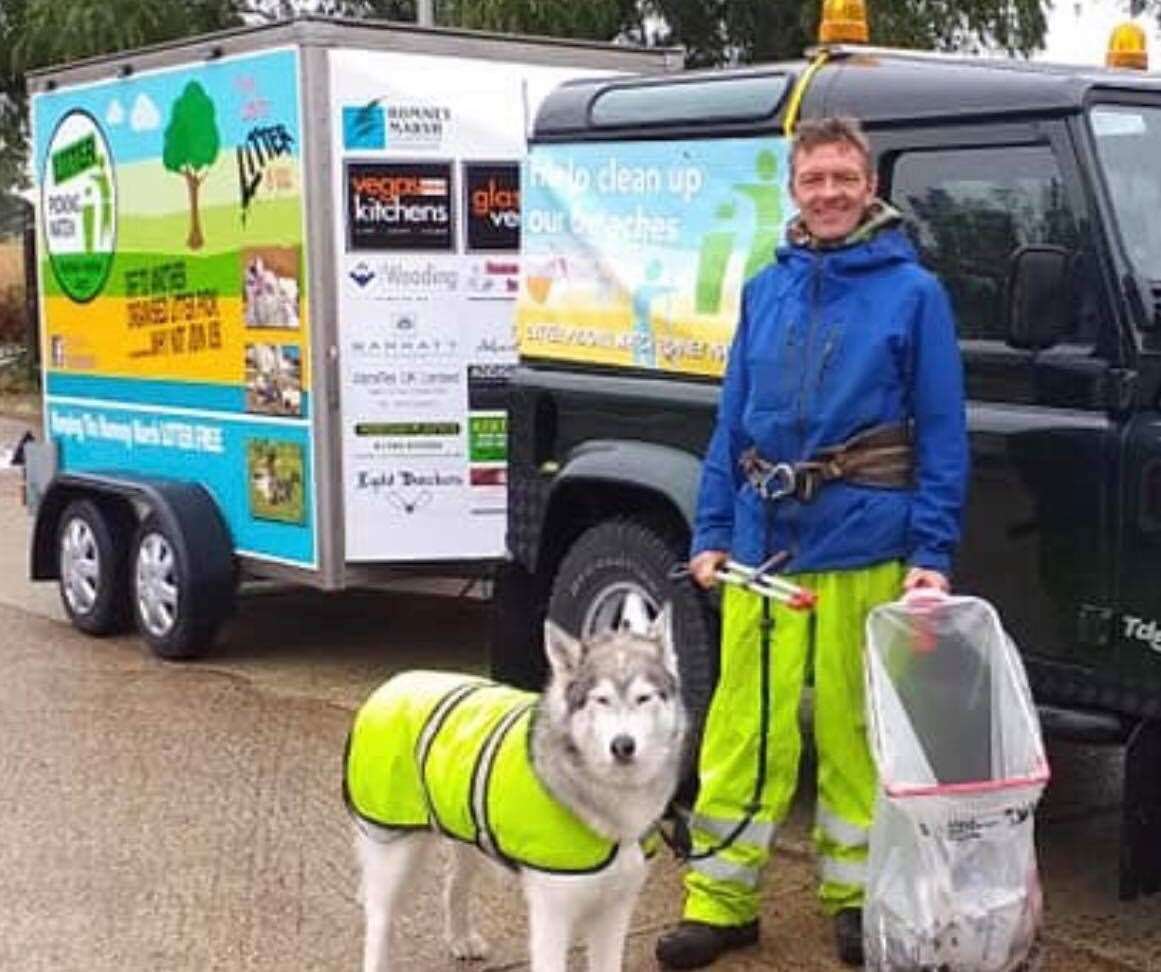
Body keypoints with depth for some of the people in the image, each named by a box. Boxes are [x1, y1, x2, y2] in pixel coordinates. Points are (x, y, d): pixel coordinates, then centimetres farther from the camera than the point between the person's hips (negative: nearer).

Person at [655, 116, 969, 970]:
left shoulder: (913, 291, 0)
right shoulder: (766, 290, 11)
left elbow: (943, 434, -2)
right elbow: (733, 421, 13)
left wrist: (933, 554, -8)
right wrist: (712, 533, 8)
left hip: (862, 545, -3)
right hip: (762, 542, 3)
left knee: (851, 726, 6)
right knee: (746, 724, 5)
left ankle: (854, 893, 22)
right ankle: (720, 899, 14)